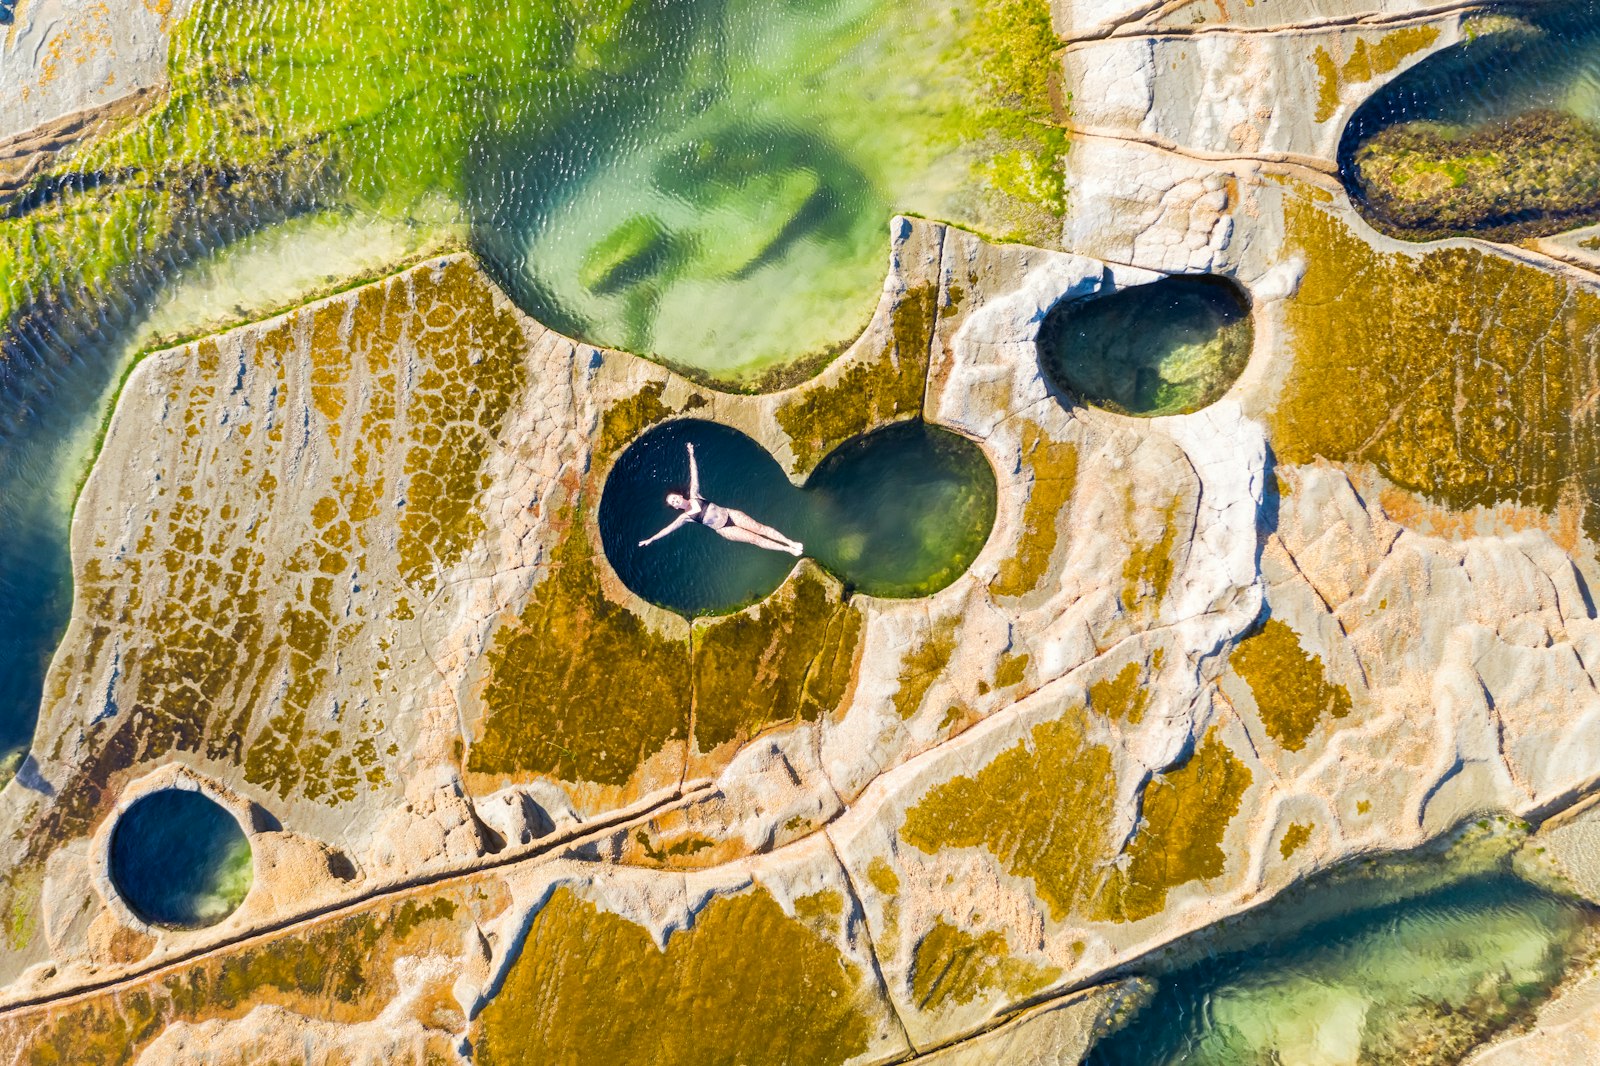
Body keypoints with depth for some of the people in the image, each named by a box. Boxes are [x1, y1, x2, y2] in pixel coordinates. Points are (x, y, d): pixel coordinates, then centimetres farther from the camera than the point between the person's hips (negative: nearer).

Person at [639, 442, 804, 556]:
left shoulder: (694, 496, 4)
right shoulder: (685, 517, -1)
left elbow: (694, 476, 3)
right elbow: (668, 529, -1)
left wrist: (691, 455, 2)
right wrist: (651, 539, -1)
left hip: (731, 515, 2)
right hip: (724, 530, -2)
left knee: (759, 528, -8)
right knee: (754, 538, -9)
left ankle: (791, 543, -9)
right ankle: (788, 550, -12)